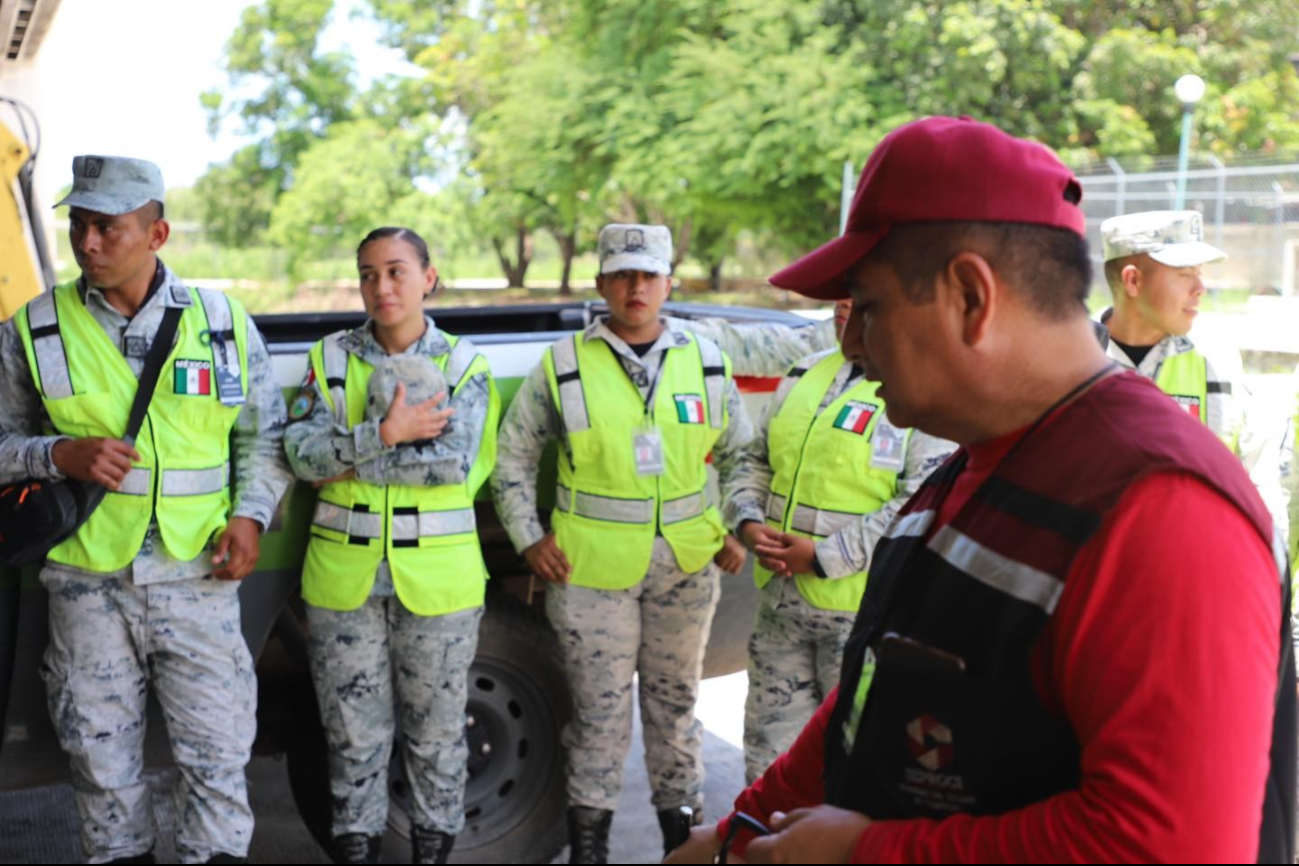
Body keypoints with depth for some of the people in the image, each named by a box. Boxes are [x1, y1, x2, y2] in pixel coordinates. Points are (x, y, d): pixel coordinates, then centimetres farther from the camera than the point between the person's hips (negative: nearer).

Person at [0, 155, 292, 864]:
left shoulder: (223, 321, 3)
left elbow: (264, 436, 11)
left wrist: (249, 514, -4)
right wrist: (61, 455, -13)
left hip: (199, 576, 0)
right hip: (88, 584, 0)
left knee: (218, 752, 4)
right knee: (102, 758, 10)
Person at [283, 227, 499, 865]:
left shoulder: (463, 364, 1)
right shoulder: (330, 358, 5)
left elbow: (456, 461, -13)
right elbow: (302, 452, -8)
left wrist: (350, 463, -13)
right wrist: (384, 434, -20)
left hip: (437, 576, -1)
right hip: (344, 574, 1)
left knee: (436, 729, 9)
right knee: (353, 730, 8)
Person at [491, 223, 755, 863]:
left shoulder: (706, 362, 5)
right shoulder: (563, 365, -2)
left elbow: (739, 455, 15)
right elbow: (512, 457, 6)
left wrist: (734, 528, 7)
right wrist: (528, 539, 0)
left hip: (685, 568, 2)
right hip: (590, 570, -2)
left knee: (675, 698, 14)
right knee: (599, 707, 4)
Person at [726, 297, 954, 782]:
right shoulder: (806, 373, 12)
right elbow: (758, 458, 19)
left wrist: (824, 556, -19)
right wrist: (749, 521, -1)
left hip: (864, 609, -6)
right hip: (779, 600, 7)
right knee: (770, 745, 16)